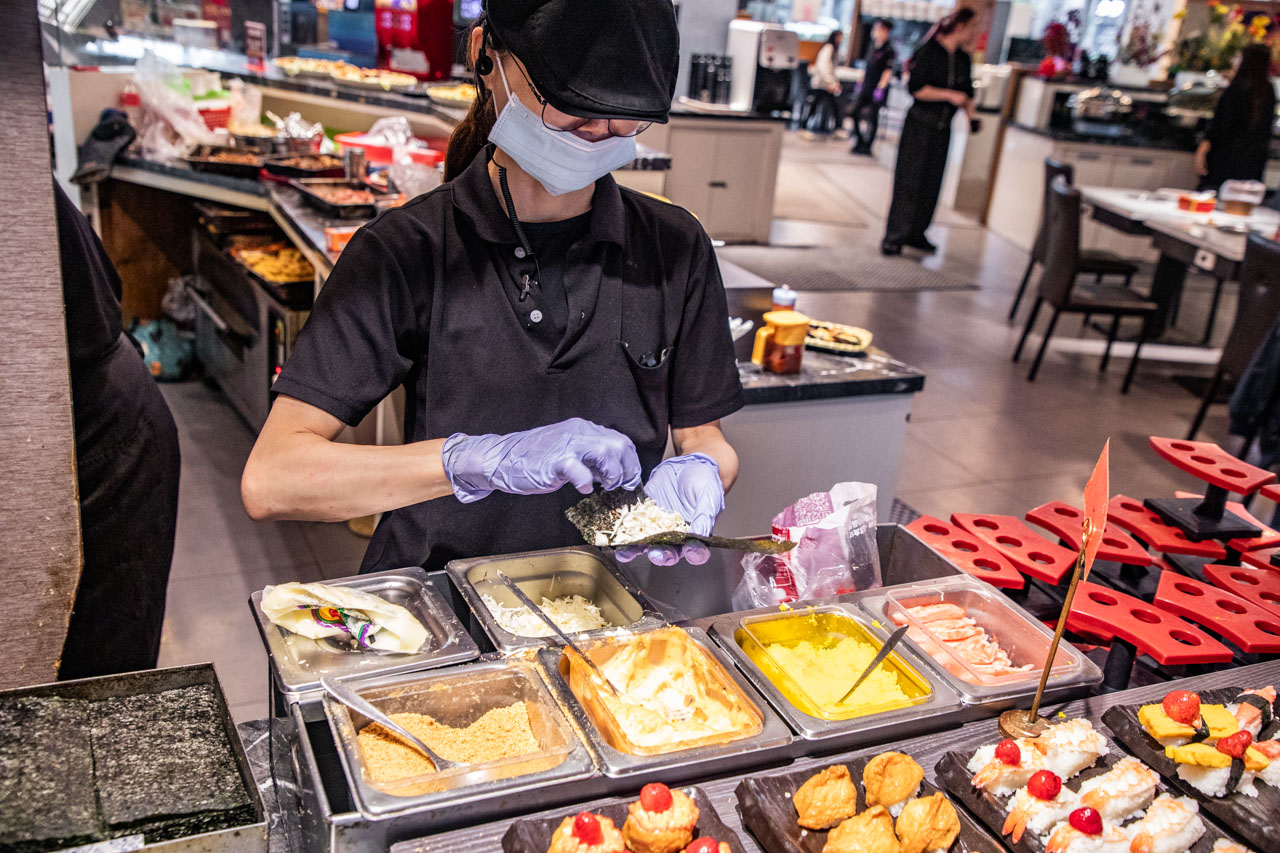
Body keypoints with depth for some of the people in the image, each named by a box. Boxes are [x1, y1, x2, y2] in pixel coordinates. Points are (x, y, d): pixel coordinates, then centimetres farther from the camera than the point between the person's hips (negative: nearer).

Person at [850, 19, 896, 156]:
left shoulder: (889, 51, -8)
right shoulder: (872, 48, 13)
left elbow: (888, 72, -12)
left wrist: (881, 88, -19)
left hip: (878, 88, -7)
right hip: (866, 88, 7)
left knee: (873, 117, -2)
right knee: (854, 111, 1)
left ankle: (867, 146, 6)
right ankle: (859, 142, 13)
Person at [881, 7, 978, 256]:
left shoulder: (963, 59, 10)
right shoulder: (929, 51, -10)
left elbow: (966, 92, 17)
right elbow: (916, 88, -17)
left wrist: (970, 114, -2)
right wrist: (950, 95, -19)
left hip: (942, 128, 7)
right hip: (920, 125, -7)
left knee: (932, 184, 8)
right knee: (908, 182, -6)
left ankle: (916, 233, 17)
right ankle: (894, 237, -2)